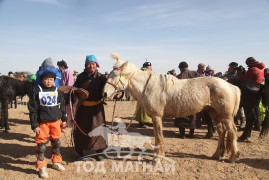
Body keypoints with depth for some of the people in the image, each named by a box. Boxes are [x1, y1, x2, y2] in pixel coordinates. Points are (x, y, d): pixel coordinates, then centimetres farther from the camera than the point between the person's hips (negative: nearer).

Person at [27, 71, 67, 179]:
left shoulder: (57, 91, 3)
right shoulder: (37, 91, -7)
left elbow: (62, 106, 11)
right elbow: (32, 109, -7)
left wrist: (64, 119, 11)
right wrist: (34, 125, -10)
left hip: (56, 121, 4)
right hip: (42, 122, -3)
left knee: (56, 142, 15)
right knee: (41, 144, 0)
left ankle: (56, 162, 32)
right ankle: (42, 167, 13)